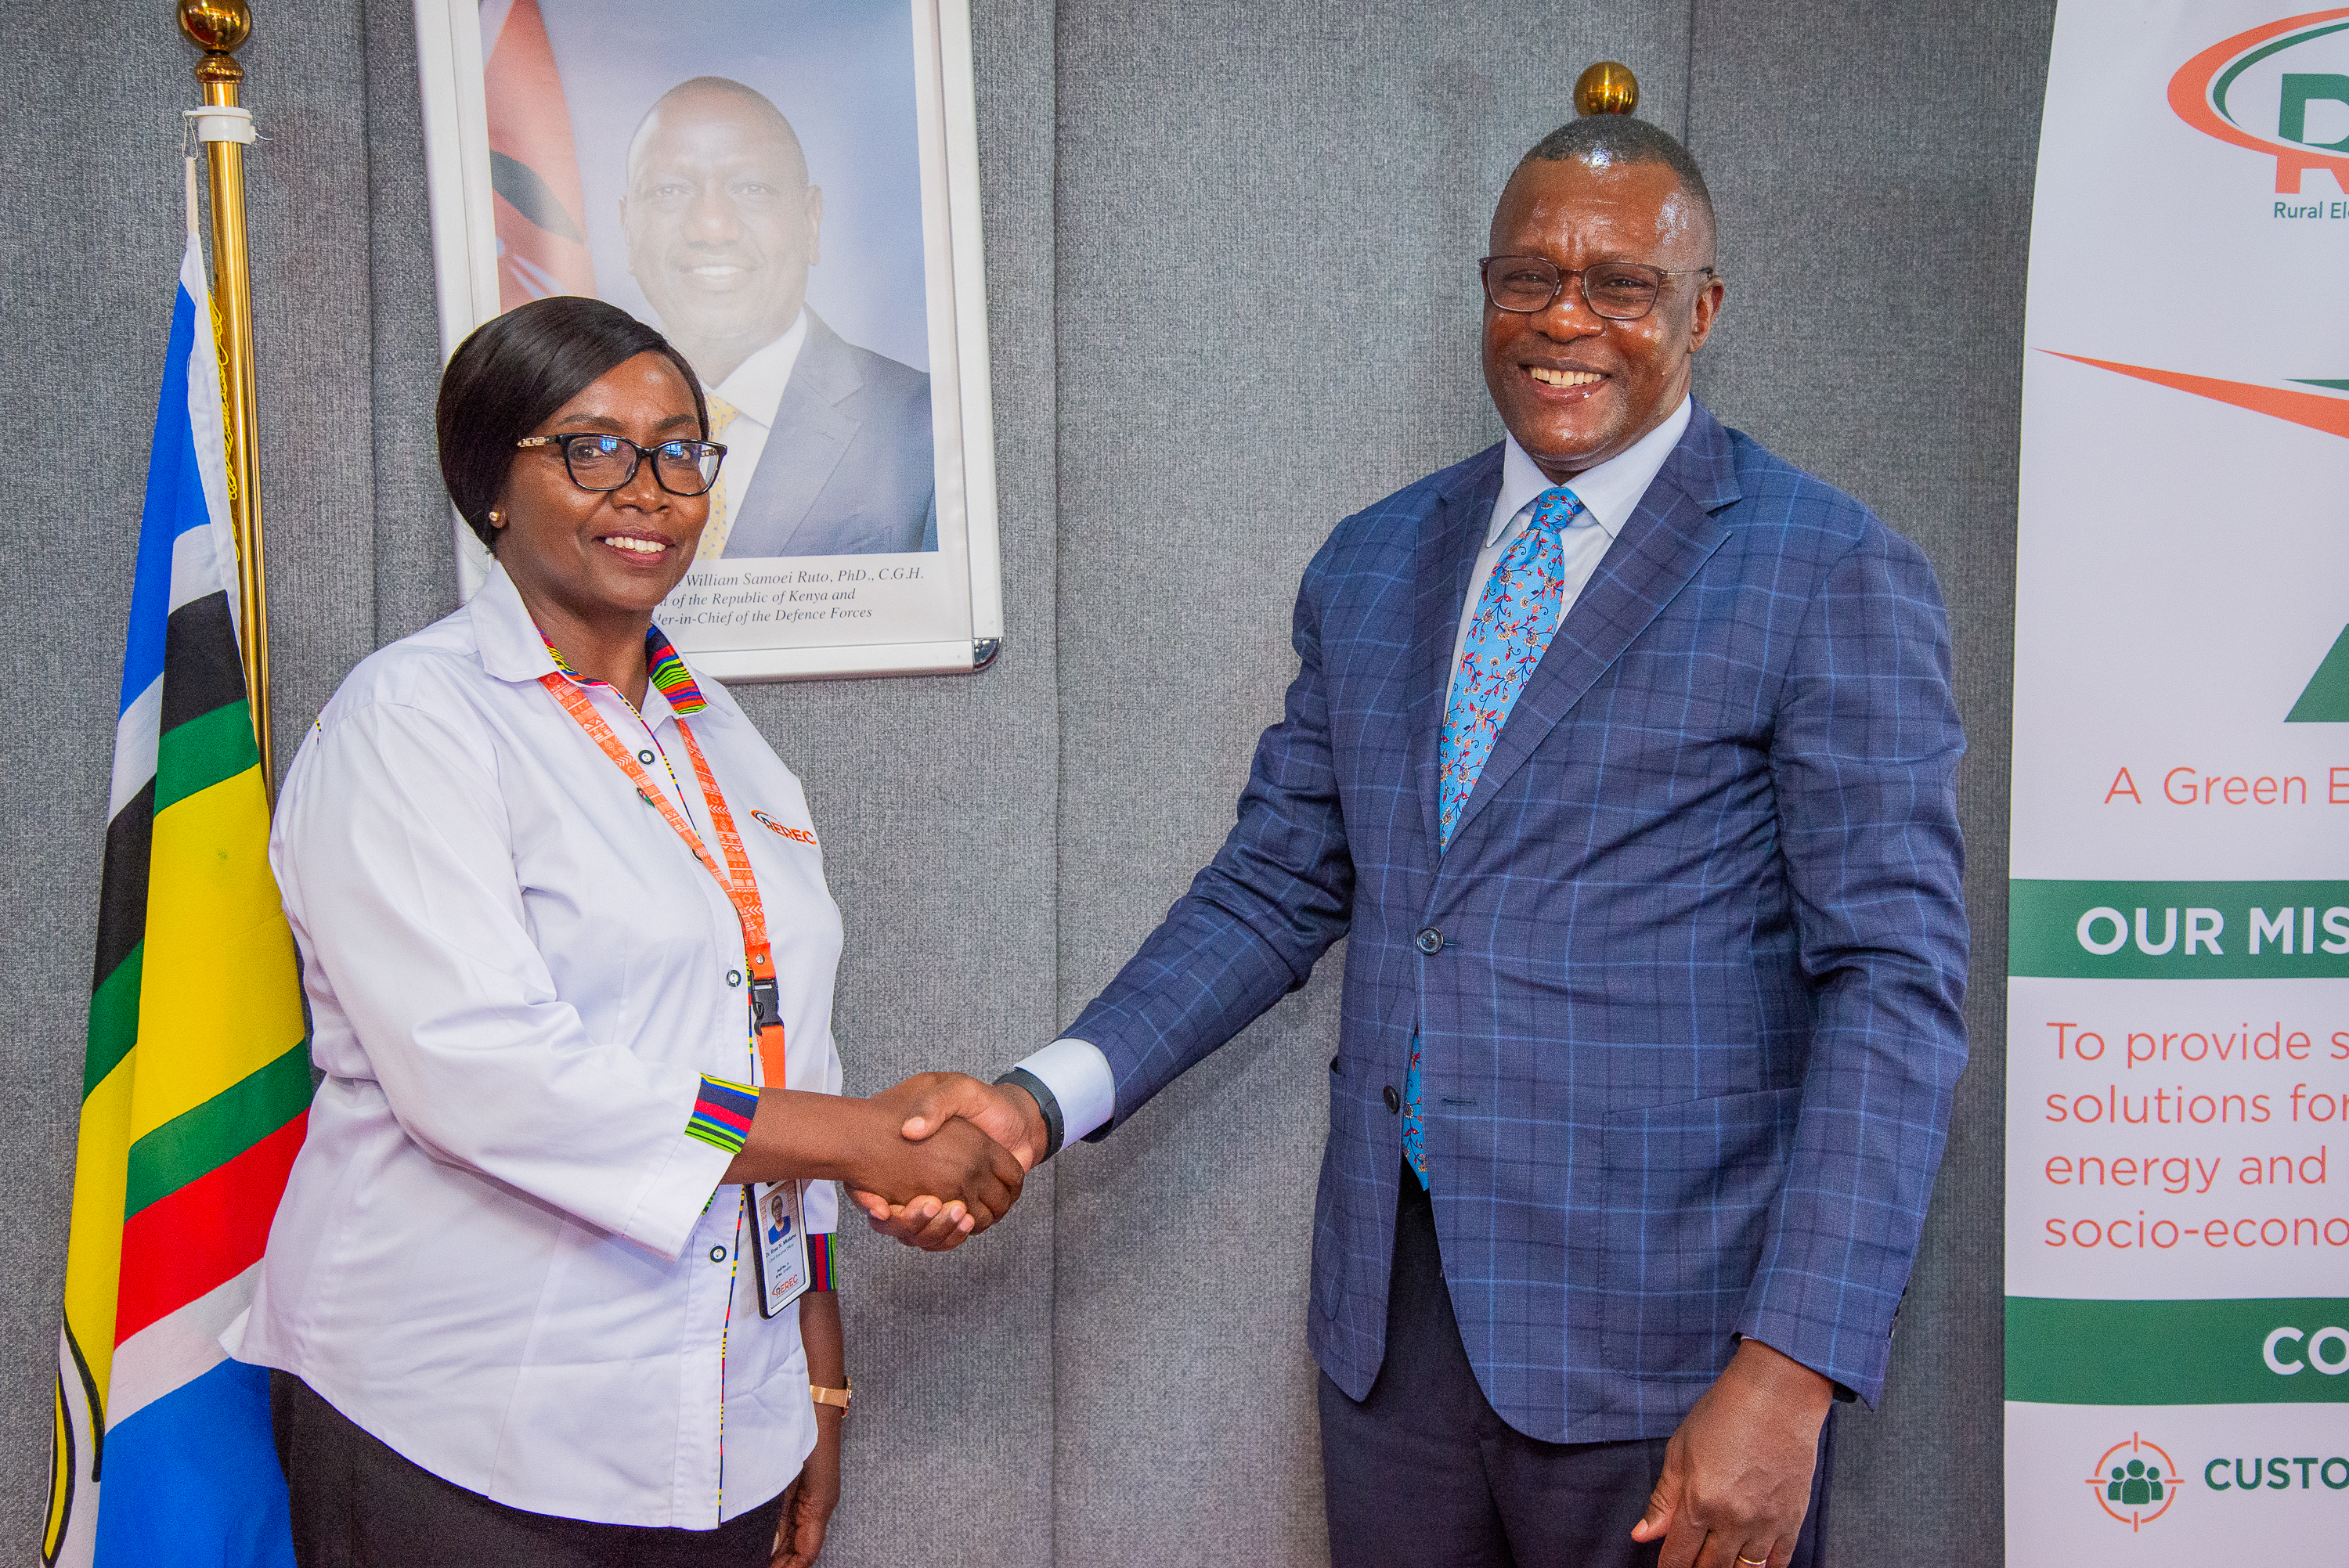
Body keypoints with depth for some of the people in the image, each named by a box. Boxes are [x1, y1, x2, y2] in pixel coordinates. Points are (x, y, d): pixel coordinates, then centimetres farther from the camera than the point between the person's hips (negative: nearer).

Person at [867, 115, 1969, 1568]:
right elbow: (1277, 887, 10)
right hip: (1392, 1307, 5)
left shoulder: (1836, 576, -7)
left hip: (1659, 1340, -4)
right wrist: (1045, 1096, -3)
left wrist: (1790, 1374, -19)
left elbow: (1895, 982, -11)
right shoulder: (1371, 566, 9)